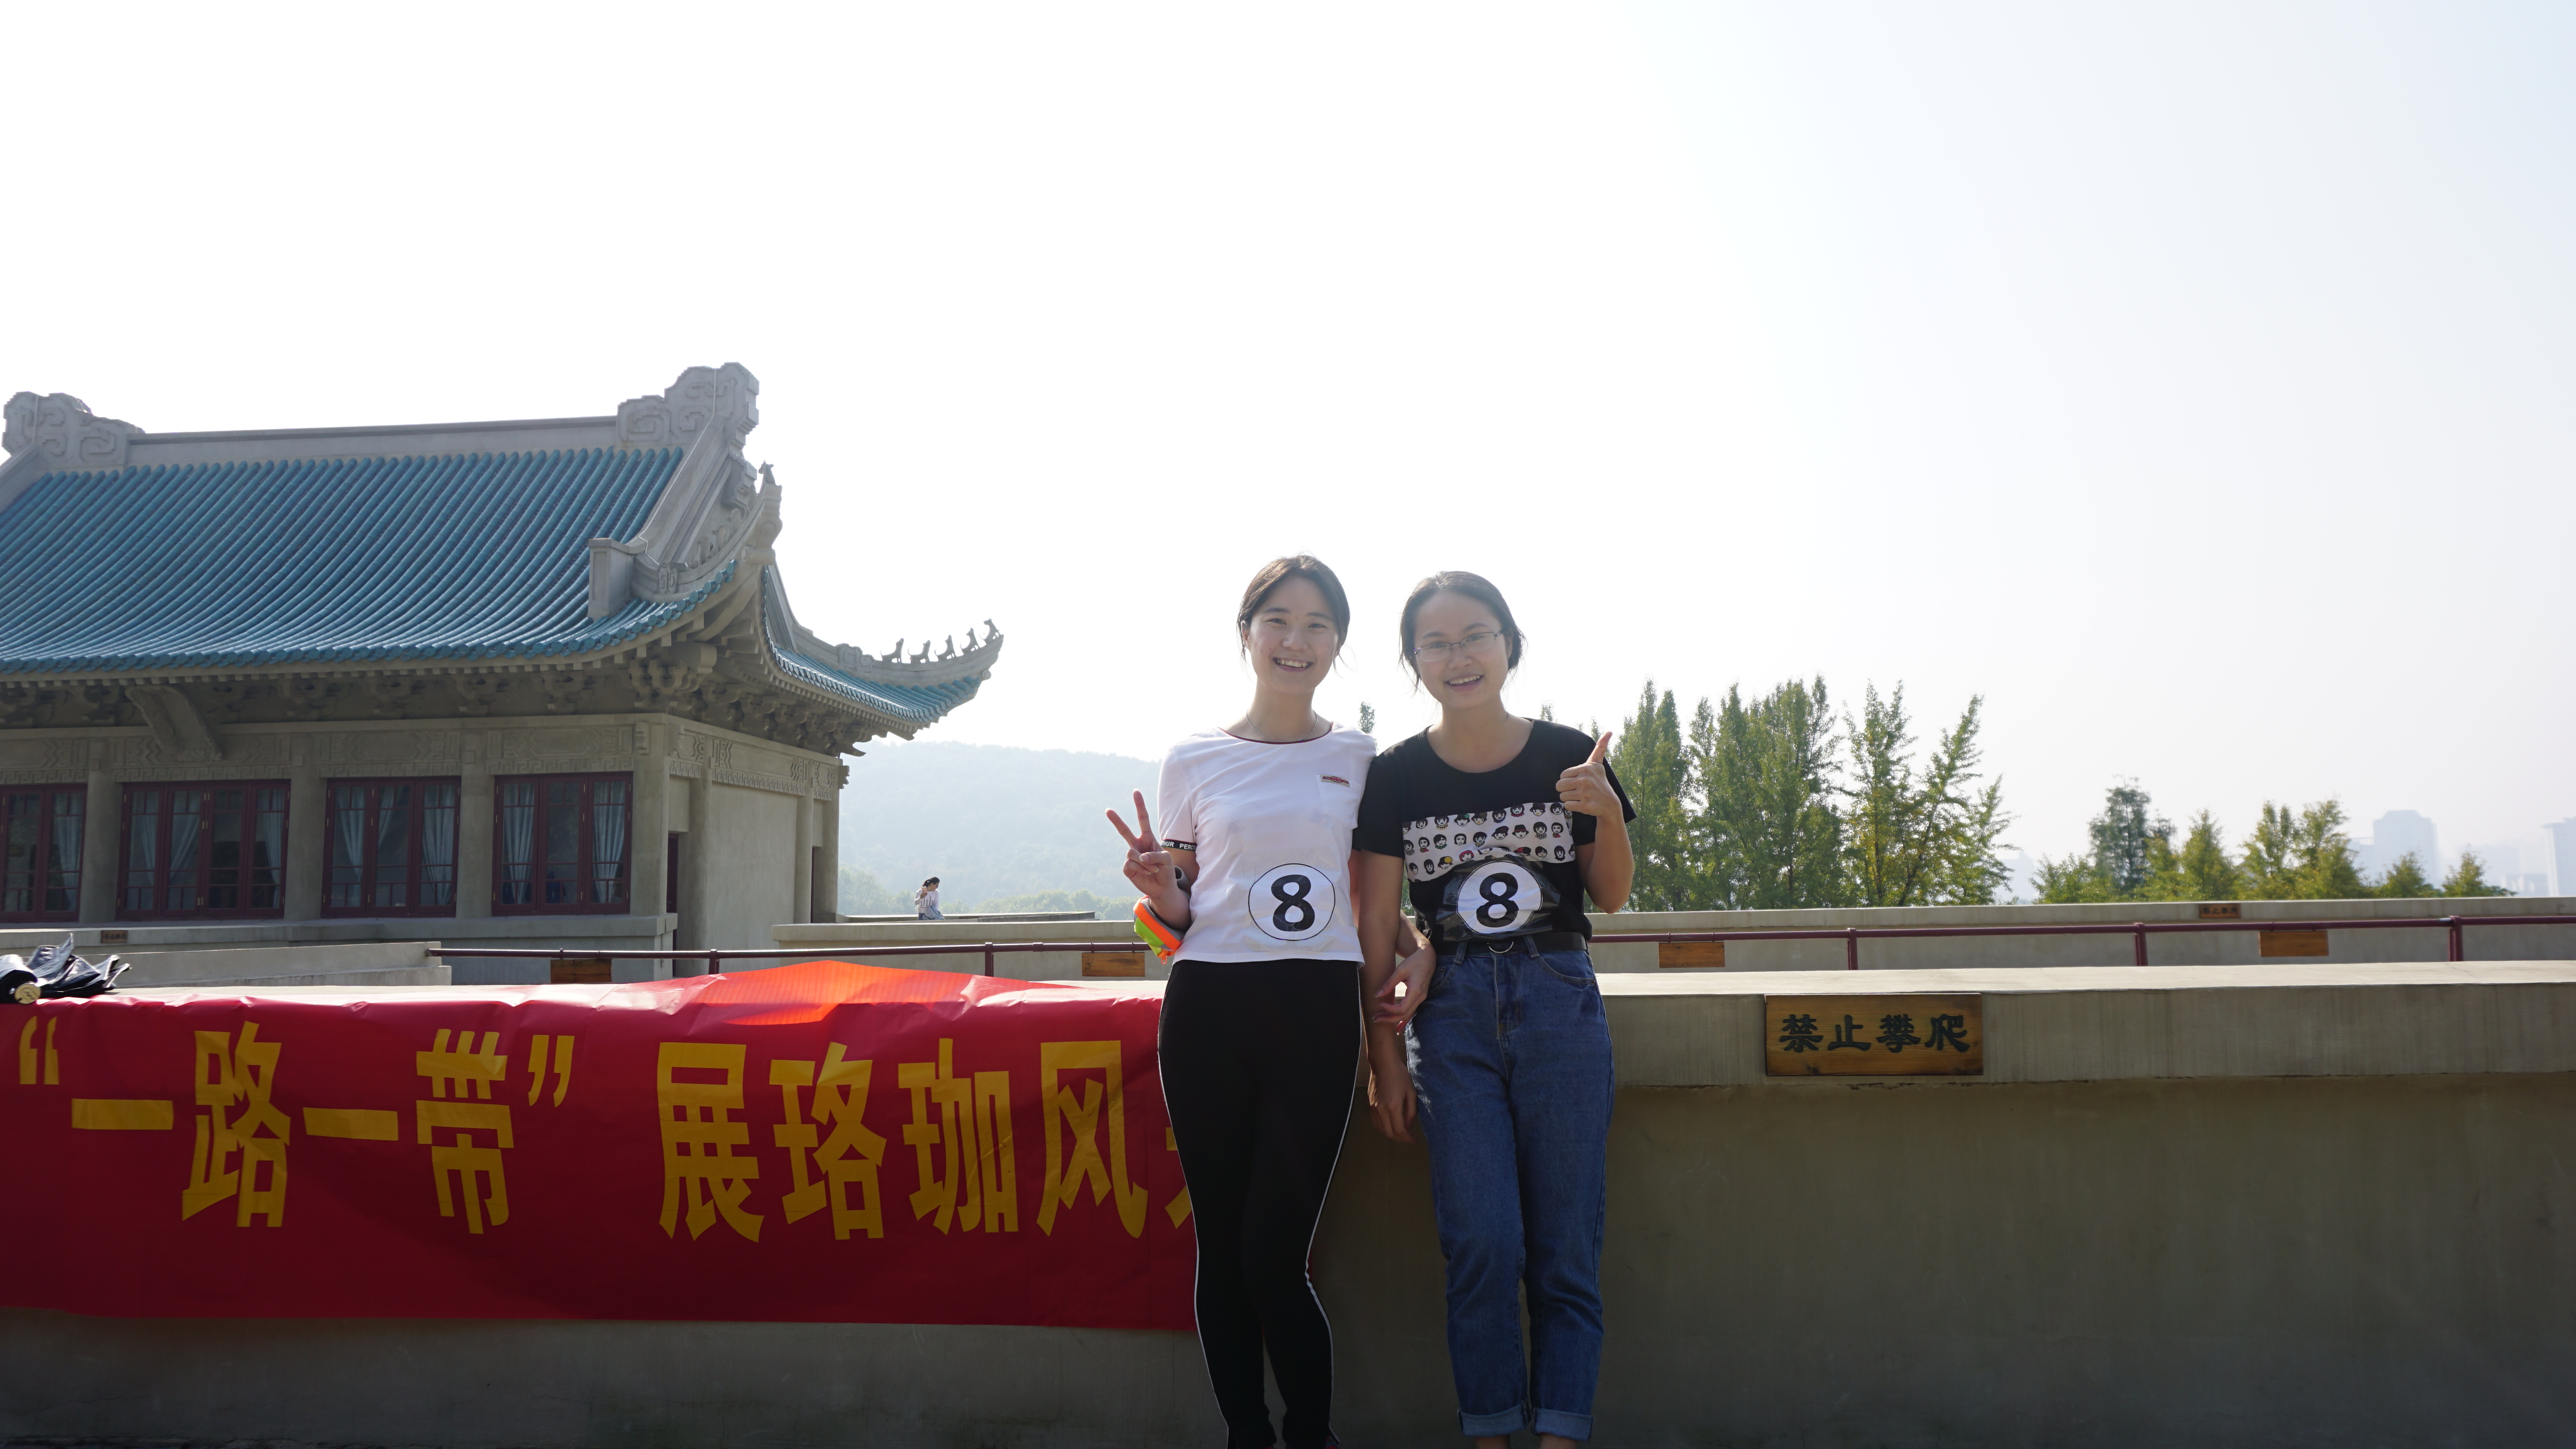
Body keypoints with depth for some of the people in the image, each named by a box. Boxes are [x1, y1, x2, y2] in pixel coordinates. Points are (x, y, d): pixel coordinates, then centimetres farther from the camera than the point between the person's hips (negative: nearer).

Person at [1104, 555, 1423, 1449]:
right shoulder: (1193, 761, 7)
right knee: (1223, 1248, 4)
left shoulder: (1363, 759, 9)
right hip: (1209, 1008, 1)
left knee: (1273, 1257, -5)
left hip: (1319, 1012, 0)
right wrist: (1160, 892, -11)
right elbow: (1182, 915, 11)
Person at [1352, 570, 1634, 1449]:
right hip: (1454, 1015, 0)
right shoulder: (1397, 776, 0)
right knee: (1483, 1246, -3)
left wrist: (1606, 813, -10)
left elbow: (1611, 896, 10)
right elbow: (1376, 924, 3)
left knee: (1565, 1250, 2)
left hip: (1559, 1006, 1)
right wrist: (1386, 1060, 2)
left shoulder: (1568, 758, 1)